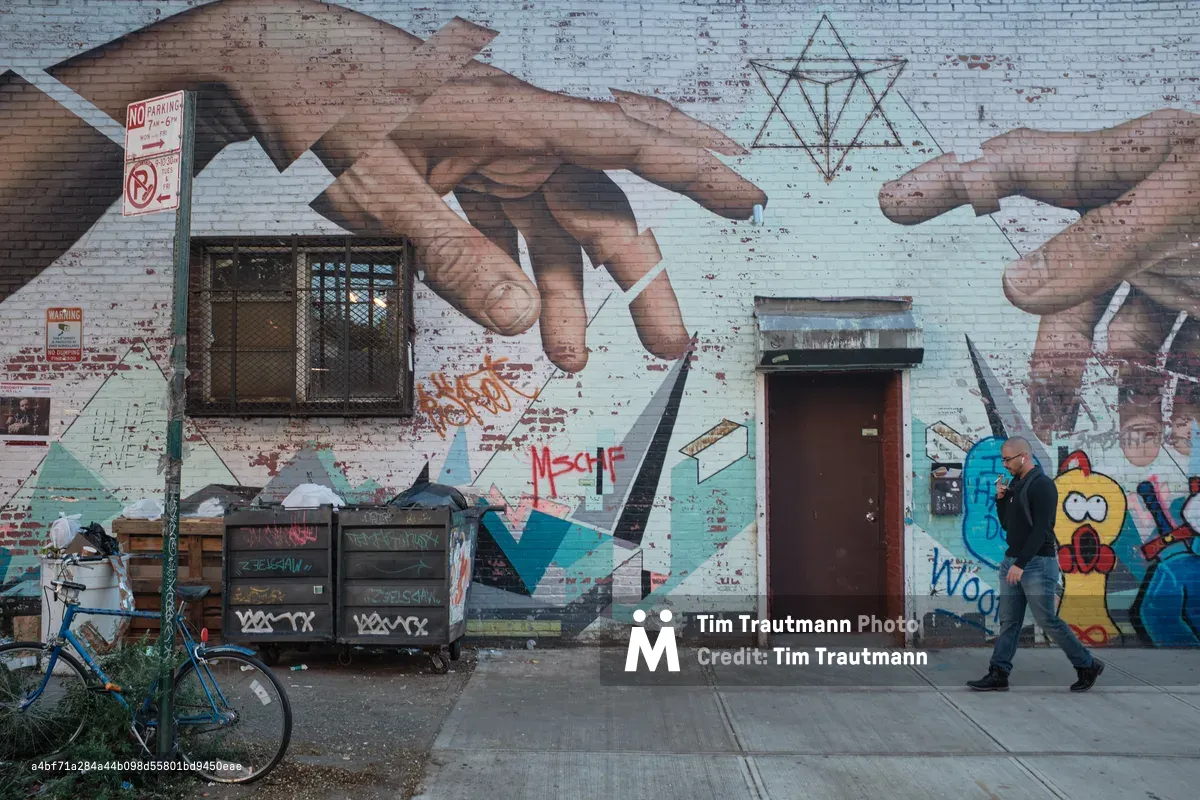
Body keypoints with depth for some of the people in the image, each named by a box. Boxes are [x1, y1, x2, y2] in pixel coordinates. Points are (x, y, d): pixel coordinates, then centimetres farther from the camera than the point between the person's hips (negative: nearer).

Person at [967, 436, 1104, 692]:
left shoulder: (1042, 485, -15)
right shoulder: (1015, 484, 12)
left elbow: (1040, 530, -22)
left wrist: (1021, 564, -26)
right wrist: (1000, 499, 0)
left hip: (1037, 564, -8)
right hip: (1011, 561, 9)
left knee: (1048, 620, -2)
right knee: (1008, 621, 7)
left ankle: (1088, 666, 15)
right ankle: (998, 675, 8)